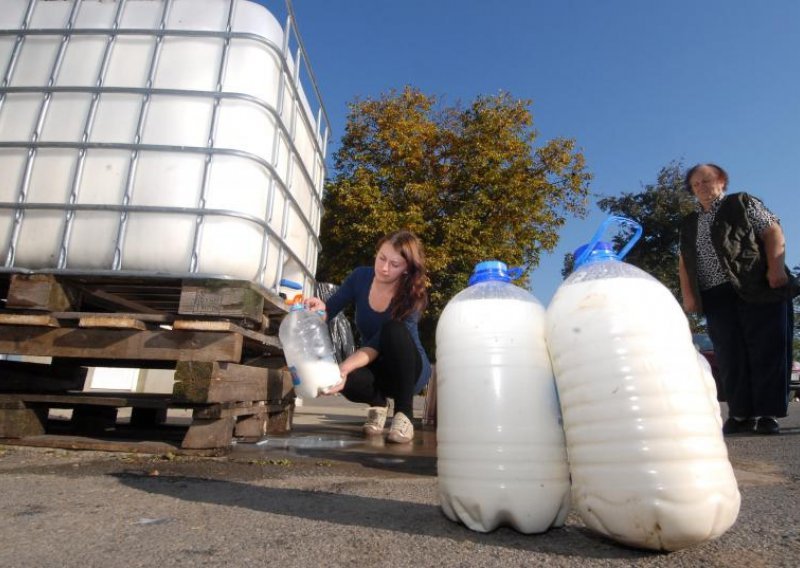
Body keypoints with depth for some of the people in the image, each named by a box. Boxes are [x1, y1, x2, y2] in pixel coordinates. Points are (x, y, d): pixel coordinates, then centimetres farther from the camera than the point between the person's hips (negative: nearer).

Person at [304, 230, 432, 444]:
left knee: (394, 330, -36)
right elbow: (330, 310, -5)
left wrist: (345, 367, -48)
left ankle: (404, 412, -20)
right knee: (350, 381, -34)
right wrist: (320, 308, -29)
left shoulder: (413, 297, -24)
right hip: (374, 367, 3)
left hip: (409, 369, -3)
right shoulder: (361, 277, -11)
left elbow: (378, 343, -33)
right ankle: (378, 403, 4)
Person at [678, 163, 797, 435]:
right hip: (716, 297, 4)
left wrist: (775, 268, -14)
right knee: (730, 356, 0)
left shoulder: (743, 203, 11)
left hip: (758, 289, -3)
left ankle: (767, 413, 2)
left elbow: (773, 232, 1)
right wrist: (688, 294, 4)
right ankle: (741, 414, 5)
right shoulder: (689, 224, 21)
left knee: (767, 351, -4)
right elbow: (684, 262, 17)